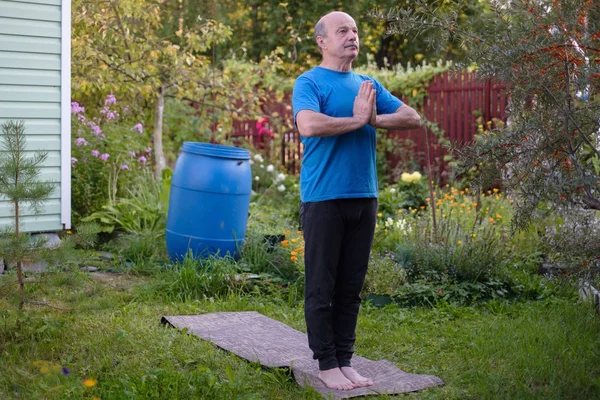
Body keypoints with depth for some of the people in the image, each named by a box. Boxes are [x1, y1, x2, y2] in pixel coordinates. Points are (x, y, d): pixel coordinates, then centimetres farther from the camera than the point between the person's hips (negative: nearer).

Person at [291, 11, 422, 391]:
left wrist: (374, 119, -11)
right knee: (322, 288, 1)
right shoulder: (309, 82, -5)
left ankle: (345, 359, 19)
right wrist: (357, 120, -13)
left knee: (351, 288, 11)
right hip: (324, 198, -6)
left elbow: (413, 118, 6)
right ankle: (327, 364, 10)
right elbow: (309, 125, -24)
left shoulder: (369, 84, 13)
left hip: (364, 197, 6)